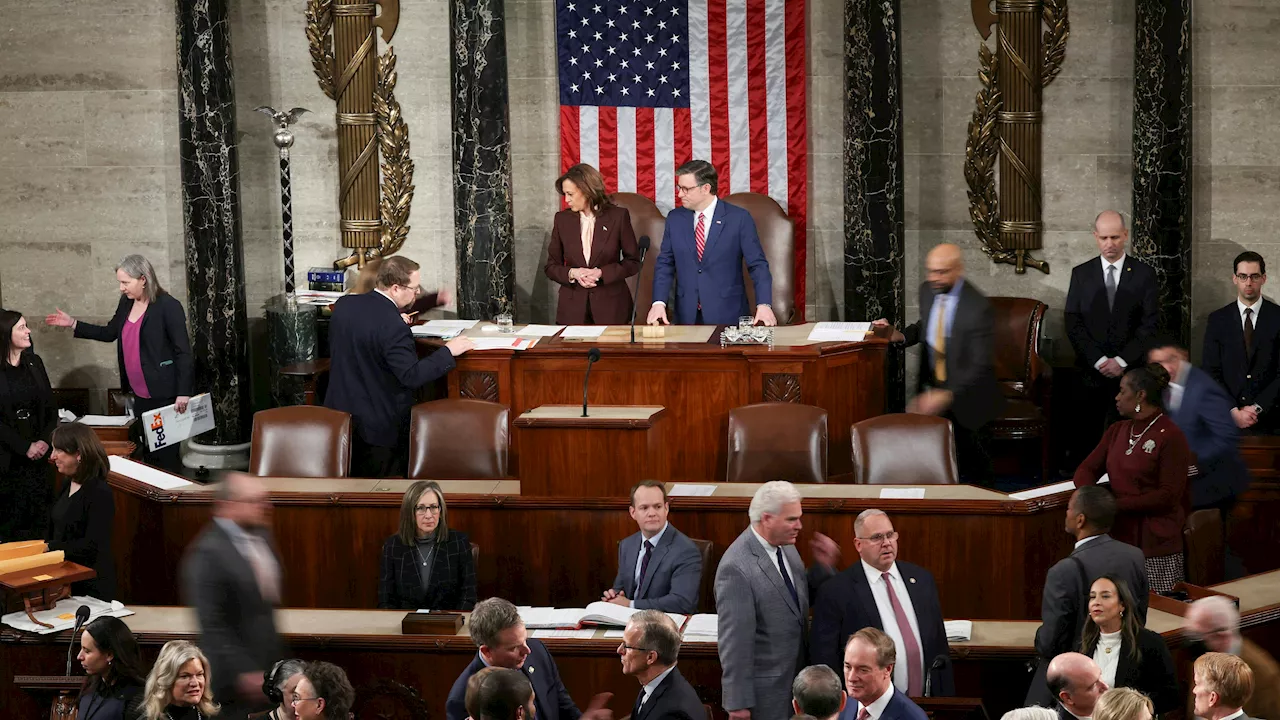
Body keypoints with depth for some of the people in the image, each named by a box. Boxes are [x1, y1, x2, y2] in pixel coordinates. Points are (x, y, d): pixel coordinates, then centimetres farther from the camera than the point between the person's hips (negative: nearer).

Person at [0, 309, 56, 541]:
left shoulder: (35, 362, 9)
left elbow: (51, 406, 9)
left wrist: (45, 440, -7)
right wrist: (24, 446, -14)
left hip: (38, 453, 4)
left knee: (39, 517, 1)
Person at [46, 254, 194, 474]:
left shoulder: (168, 306, -13)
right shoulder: (126, 303, 8)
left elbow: (183, 351, -14)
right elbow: (110, 333, 23)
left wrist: (183, 393, -18)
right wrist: (73, 324, 16)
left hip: (164, 394, -7)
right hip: (140, 394, 7)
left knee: (166, 456, -3)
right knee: (146, 453, 11)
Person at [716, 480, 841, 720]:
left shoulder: (785, 546, 2)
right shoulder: (736, 568, -23)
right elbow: (734, 640, -21)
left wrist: (823, 567, -1)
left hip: (797, 679, 8)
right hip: (765, 690, -8)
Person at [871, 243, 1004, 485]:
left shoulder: (977, 307, -20)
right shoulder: (927, 290, 1)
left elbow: (980, 365, -22)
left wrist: (946, 396, -34)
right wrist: (899, 336, 0)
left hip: (965, 393, -5)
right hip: (931, 387, 5)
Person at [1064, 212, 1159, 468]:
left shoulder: (1144, 273, 5)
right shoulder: (1081, 274, 8)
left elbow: (1150, 323, 0)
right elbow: (1073, 324, 2)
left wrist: (1122, 360, -8)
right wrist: (1099, 361, -8)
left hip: (1130, 371, -1)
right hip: (1091, 370, 1)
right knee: (1087, 437, -2)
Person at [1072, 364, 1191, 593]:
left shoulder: (1170, 436, -8)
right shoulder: (1116, 431, 14)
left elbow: (1168, 496, -13)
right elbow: (1086, 469, 13)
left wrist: (1117, 504, -16)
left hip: (1156, 542, -6)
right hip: (1118, 537, 6)